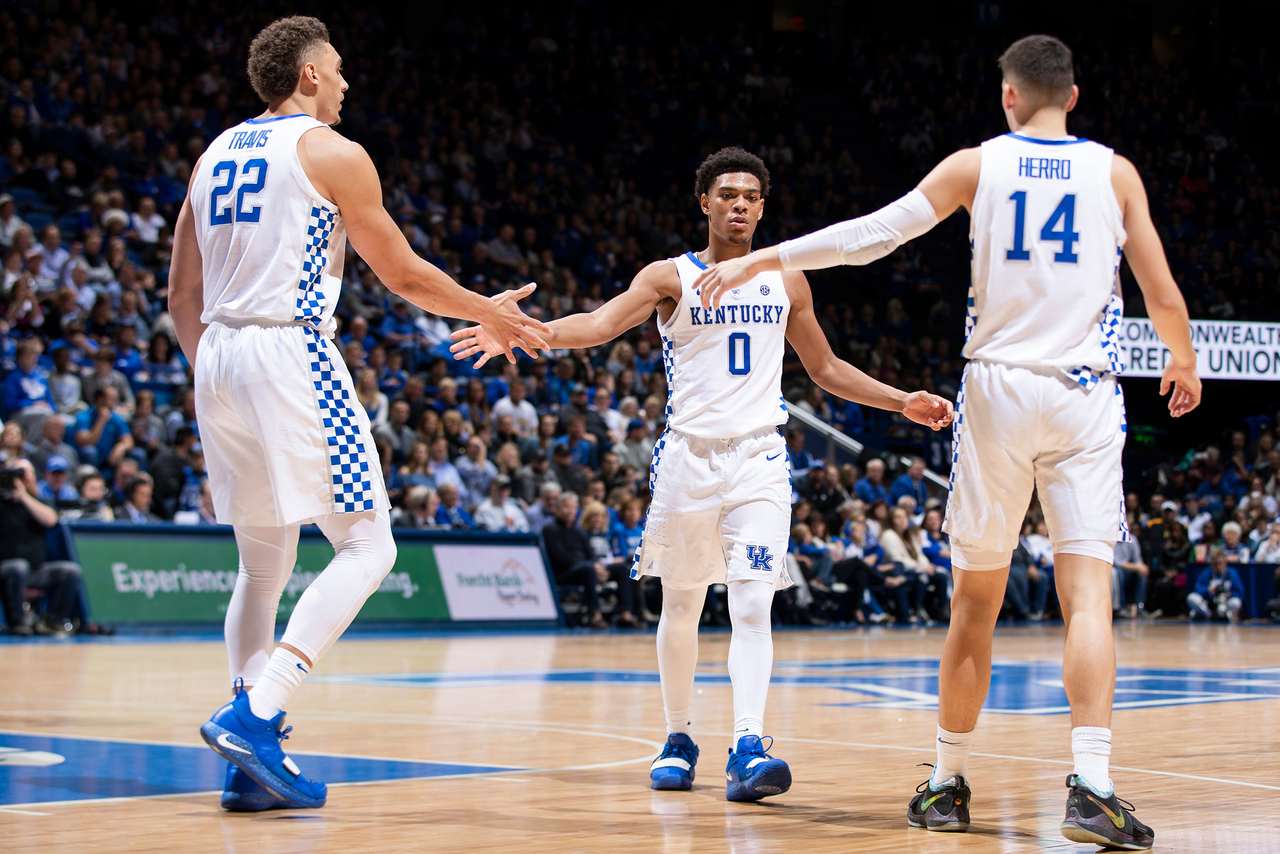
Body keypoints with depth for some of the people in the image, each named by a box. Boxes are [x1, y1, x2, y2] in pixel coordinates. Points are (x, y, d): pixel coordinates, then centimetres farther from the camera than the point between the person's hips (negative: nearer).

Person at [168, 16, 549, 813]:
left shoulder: (214, 154, 18)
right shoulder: (332, 152, -2)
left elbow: (182, 294, 18)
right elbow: (404, 275, 3)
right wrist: (492, 314, 17)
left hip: (217, 358, 8)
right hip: (291, 355, -8)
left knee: (264, 562, 15)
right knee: (368, 545, -2)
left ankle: (254, 762, 10)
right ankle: (254, 714, -17)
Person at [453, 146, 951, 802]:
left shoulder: (786, 281, 10)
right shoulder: (671, 278, 1)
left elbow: (825, 368, 21)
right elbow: (601, 323, -15)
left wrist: (901, 402, 14)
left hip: (758, 458, 1)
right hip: (688, 454, -1)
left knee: (753, 604, -14)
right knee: (681, 605, 9)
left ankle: (747, 747, -21)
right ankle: (678, 740, 24)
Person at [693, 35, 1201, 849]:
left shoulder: (976, 165, 4)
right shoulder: (1115, 172, 6)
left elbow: (869, 235, -1)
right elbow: (1165, 297, 7)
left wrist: (759, 261, 6)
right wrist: (1183, 363, 28)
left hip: (999, 391, 0)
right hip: (1085, 397, 0)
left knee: (975, 603, 10)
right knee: (1088, 594, -7)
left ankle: (949, 783, 18)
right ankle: (1092, 787, -22)